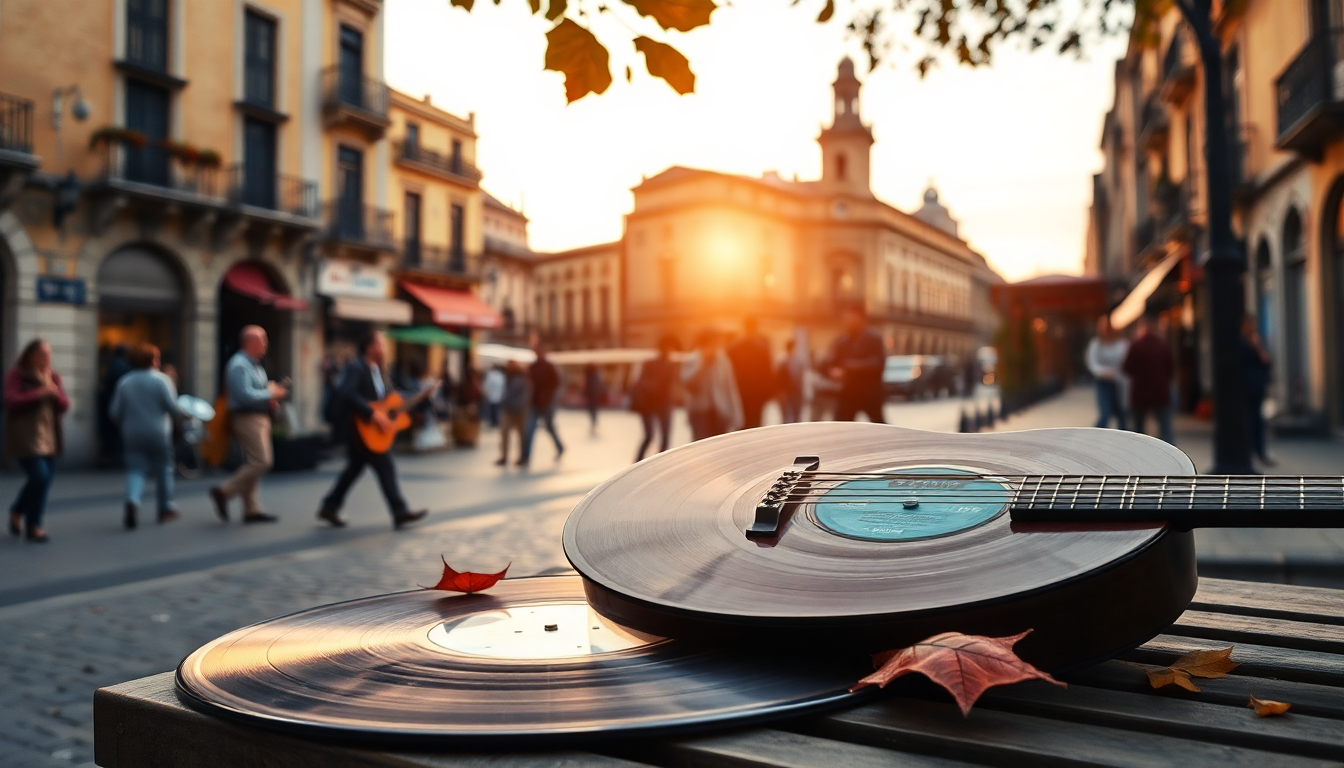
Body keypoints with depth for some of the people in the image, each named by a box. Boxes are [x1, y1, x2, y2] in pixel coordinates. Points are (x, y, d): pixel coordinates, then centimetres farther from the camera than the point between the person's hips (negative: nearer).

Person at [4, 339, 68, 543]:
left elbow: (64, 406, 4)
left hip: (48, 437, 6)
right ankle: (33, 526, 1)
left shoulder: (53, 377, 10)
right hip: (25, 438, -6)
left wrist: (53, 390, -14)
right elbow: (12, 401, -16)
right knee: (40, 476, -15)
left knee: (42, 479, 10)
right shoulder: (15, 375, -3)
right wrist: (40, 392, -21)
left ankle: (17, 511, 38)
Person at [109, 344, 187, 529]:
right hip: (158, 434, -3)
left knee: (135, 470, 4)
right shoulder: (161, 379, -7)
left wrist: (124, 426, 21)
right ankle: (166, 509, 18)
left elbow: (115, 412, 4)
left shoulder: (124, 381, 4)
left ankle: (132, 500, -24)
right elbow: (172, 406, -13)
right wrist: (186, 414, 6)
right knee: (164, 470, 11)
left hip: (133, 435, 3)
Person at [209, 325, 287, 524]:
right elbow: (245, 395, -23)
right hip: (247, 418, -10)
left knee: (253, 463, 10)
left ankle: (252, 509, 14)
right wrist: (270, 393, -14)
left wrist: (271, 391, 6)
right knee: (261, 462, -13)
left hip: (259, 418, 10)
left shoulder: (255, 365, 18)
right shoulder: (239, 365, -14)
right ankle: (224, 491, -3)